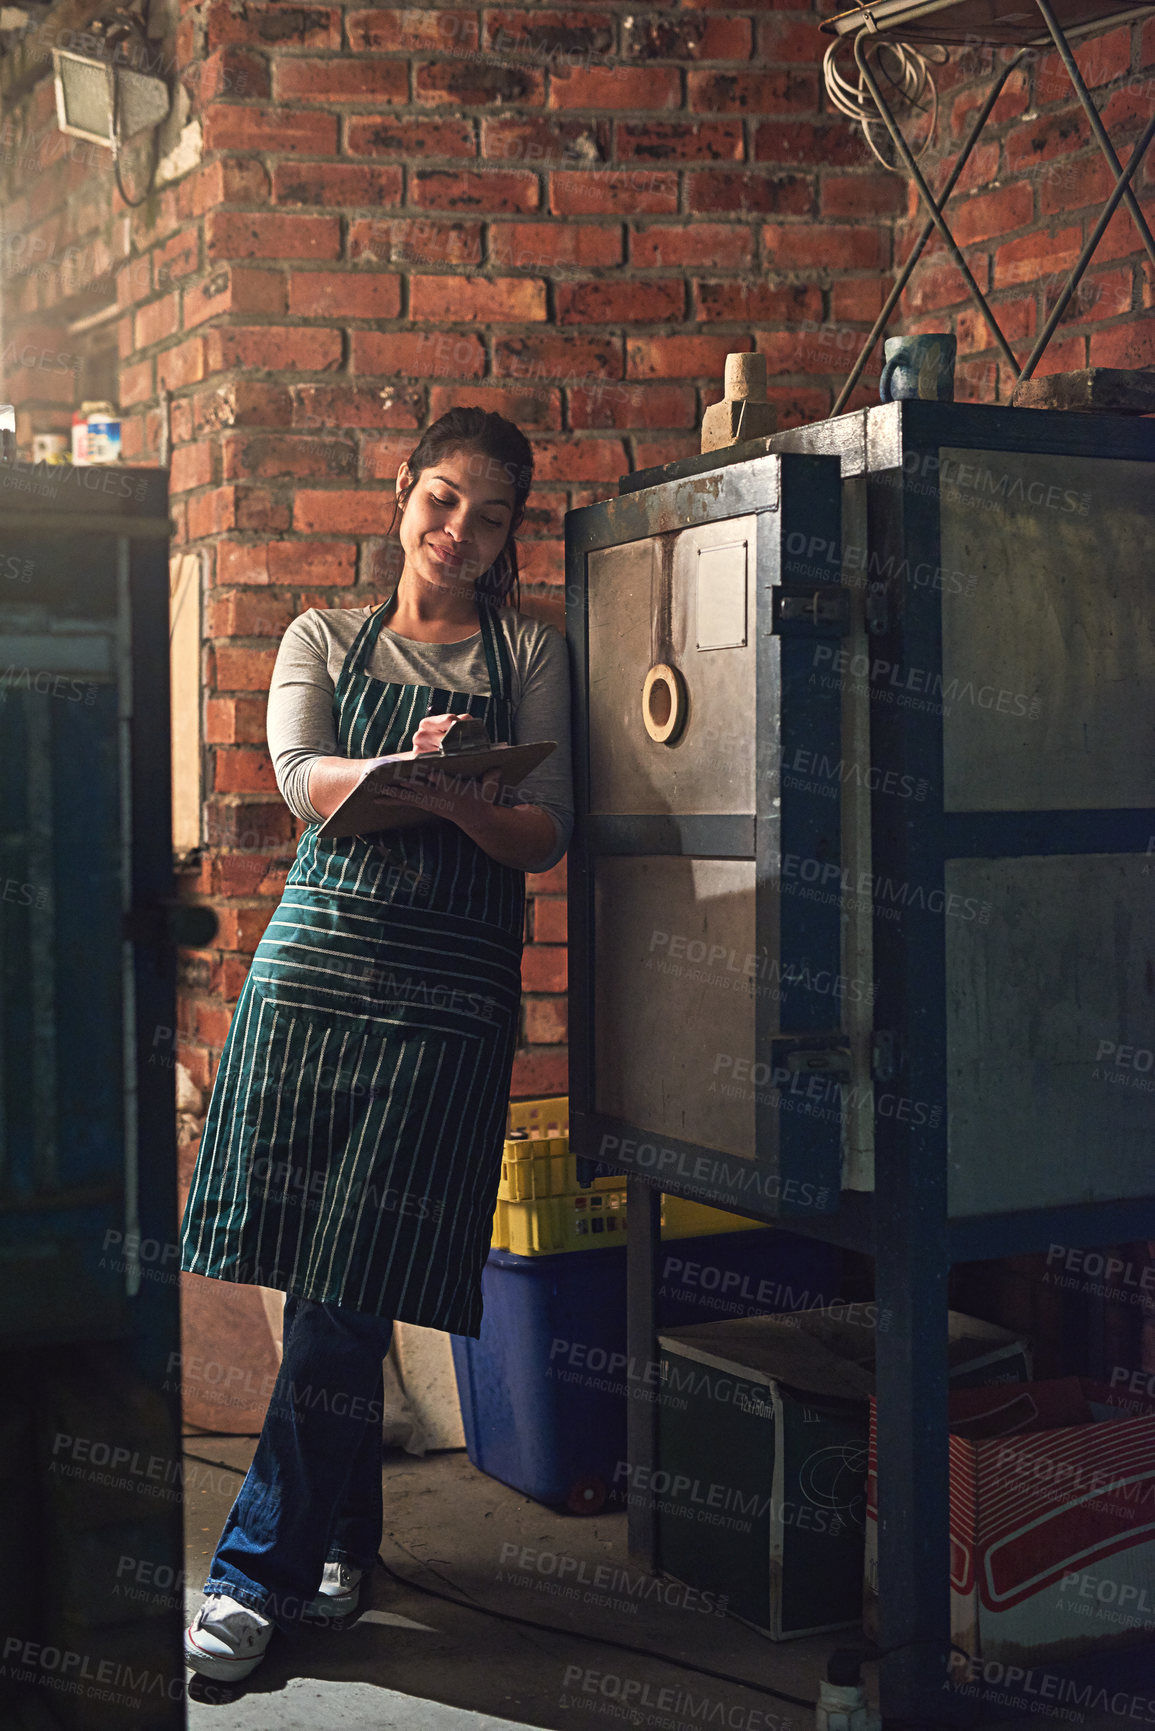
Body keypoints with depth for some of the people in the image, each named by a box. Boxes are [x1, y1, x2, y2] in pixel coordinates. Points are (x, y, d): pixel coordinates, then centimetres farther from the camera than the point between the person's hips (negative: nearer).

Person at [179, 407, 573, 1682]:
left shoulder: (531, 657, 11)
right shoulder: (323, 640, 14)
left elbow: (546, 836, 2)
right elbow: (303, 781, -4)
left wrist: (460, 800, -21)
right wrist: (409, 770, -25)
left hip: (449, 985, -1)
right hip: (317, 956, 2)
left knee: (348, 1288, -7)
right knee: (321, 1285, 3)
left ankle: (259, 1572, 2)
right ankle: (340, 1540, 23)